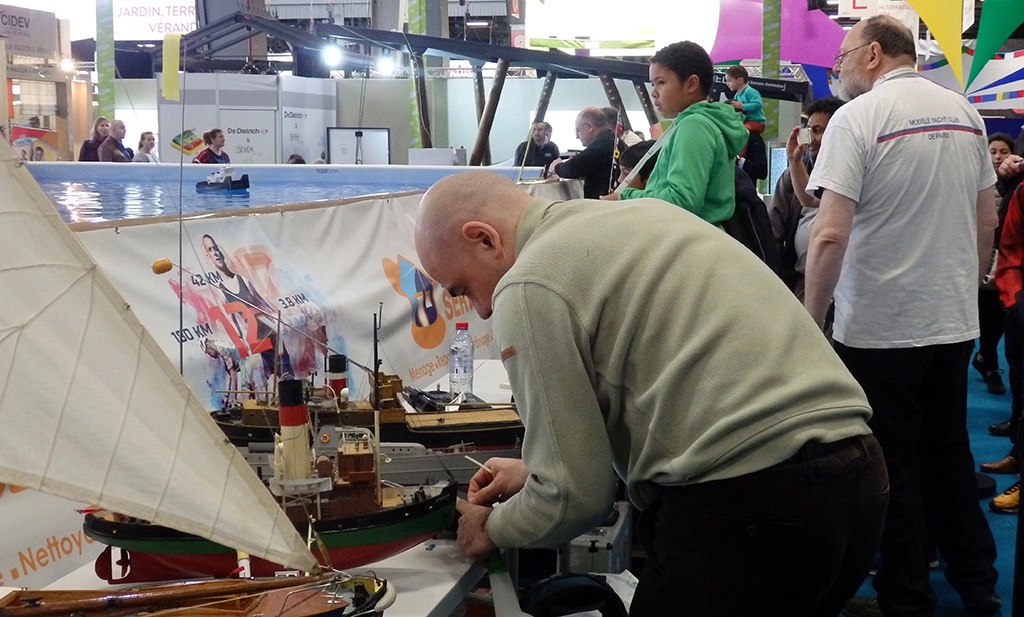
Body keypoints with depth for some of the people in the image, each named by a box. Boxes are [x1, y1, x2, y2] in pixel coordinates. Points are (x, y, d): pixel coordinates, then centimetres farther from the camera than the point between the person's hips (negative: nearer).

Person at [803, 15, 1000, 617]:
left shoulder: (858, 116, -13)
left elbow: (830, 235, -20)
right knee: (949, 450, 18)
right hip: (955, 321, 6)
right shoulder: (965, 112, 6)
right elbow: (987, 221, 12)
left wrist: (811, 319, -12)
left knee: (892, 465, 5)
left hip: (879, 326, -6)